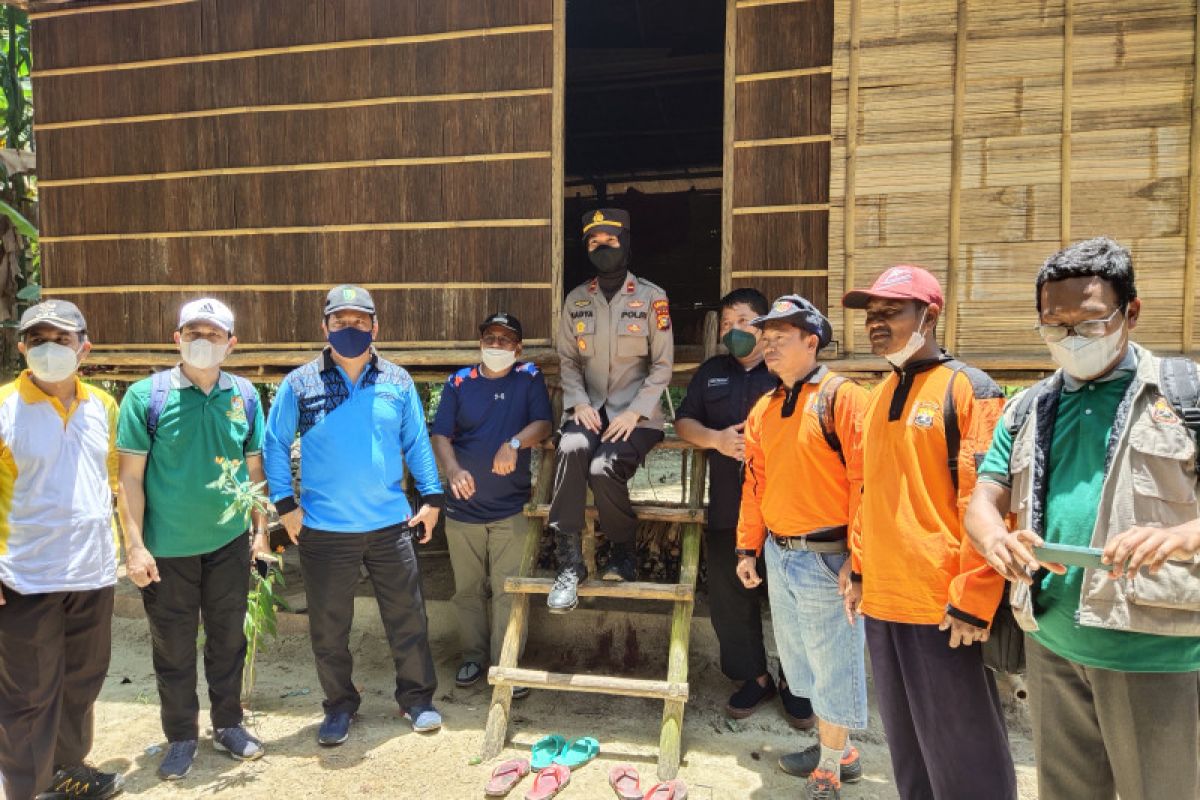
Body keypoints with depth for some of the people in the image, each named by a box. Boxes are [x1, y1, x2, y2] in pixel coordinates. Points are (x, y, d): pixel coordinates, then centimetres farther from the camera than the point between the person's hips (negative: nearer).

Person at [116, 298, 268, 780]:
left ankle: (228, 724, 35)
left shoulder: (244, 396, 0)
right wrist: (134, 545, -11)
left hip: (229, 542, 3)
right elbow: (130, 476, -8)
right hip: (167, 547, -2)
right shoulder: (146, 396, -9)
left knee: (228, 638, 16)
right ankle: (181, 737, 31)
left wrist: (261, 529, 5)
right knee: (173, 648, 12)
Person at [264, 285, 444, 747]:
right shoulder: (299, 384, -3)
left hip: (390, 524, 1)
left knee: (408, 618, 10)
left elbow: (417, 443, 6)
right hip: (324, 530, -1)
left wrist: (431, 497, 1)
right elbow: (275, 445, 2)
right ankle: (340, 705, 32)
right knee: (328, 628, 12)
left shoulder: (397, 382, 2)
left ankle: (417, 697, 29)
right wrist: (285, 505, -4)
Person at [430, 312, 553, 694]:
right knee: (467, 590, 13)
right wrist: (452, 468, -22)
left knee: (508, 591, 1)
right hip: (463, 507, 2)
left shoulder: (529, 377, 1)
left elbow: (543, 424, -9)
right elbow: (440, 434, -3)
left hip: (511, 508, -2)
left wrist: (514, 443, -28)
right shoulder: (460, 382, 3)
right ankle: (474, 656, 31)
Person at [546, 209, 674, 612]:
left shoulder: (651, 297, -1)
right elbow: (568, 361, 11)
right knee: (571, 449, -31)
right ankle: (569, 562, -23)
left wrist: (634, 413, -13)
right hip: (590, 408, 3)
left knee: (603, 467, -29)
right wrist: (579, 403, -7)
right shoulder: (577, 300, 10)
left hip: (637, 413, -3)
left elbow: (662, 365, -2)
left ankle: (624, 555, -1)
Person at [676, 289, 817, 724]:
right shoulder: (711, 372, 15)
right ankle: (755, 677, 28)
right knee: (730, 598, 10)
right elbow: (684, 422, 12)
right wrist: (715, 438, -9)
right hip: (727, 510, 4)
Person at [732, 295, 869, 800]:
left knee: (832, 663, 5)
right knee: (801, 660, 19)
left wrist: (857, 558, -20)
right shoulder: (764, 410, 10)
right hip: (778, 555, 8)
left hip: (826, 556, -8)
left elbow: (864, 481, -17)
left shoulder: (841, 397, -13)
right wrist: (748, 547, 12)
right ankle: (836, 750, 38)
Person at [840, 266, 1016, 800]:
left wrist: (972, 601, -18)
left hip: (944, 607, -7)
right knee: (906, 745, 20)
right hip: (883, 601, 7)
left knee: (961, 752, 7)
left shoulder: (968, 389, -10)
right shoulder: (879, 396, 13)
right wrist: (860, 568, 16)